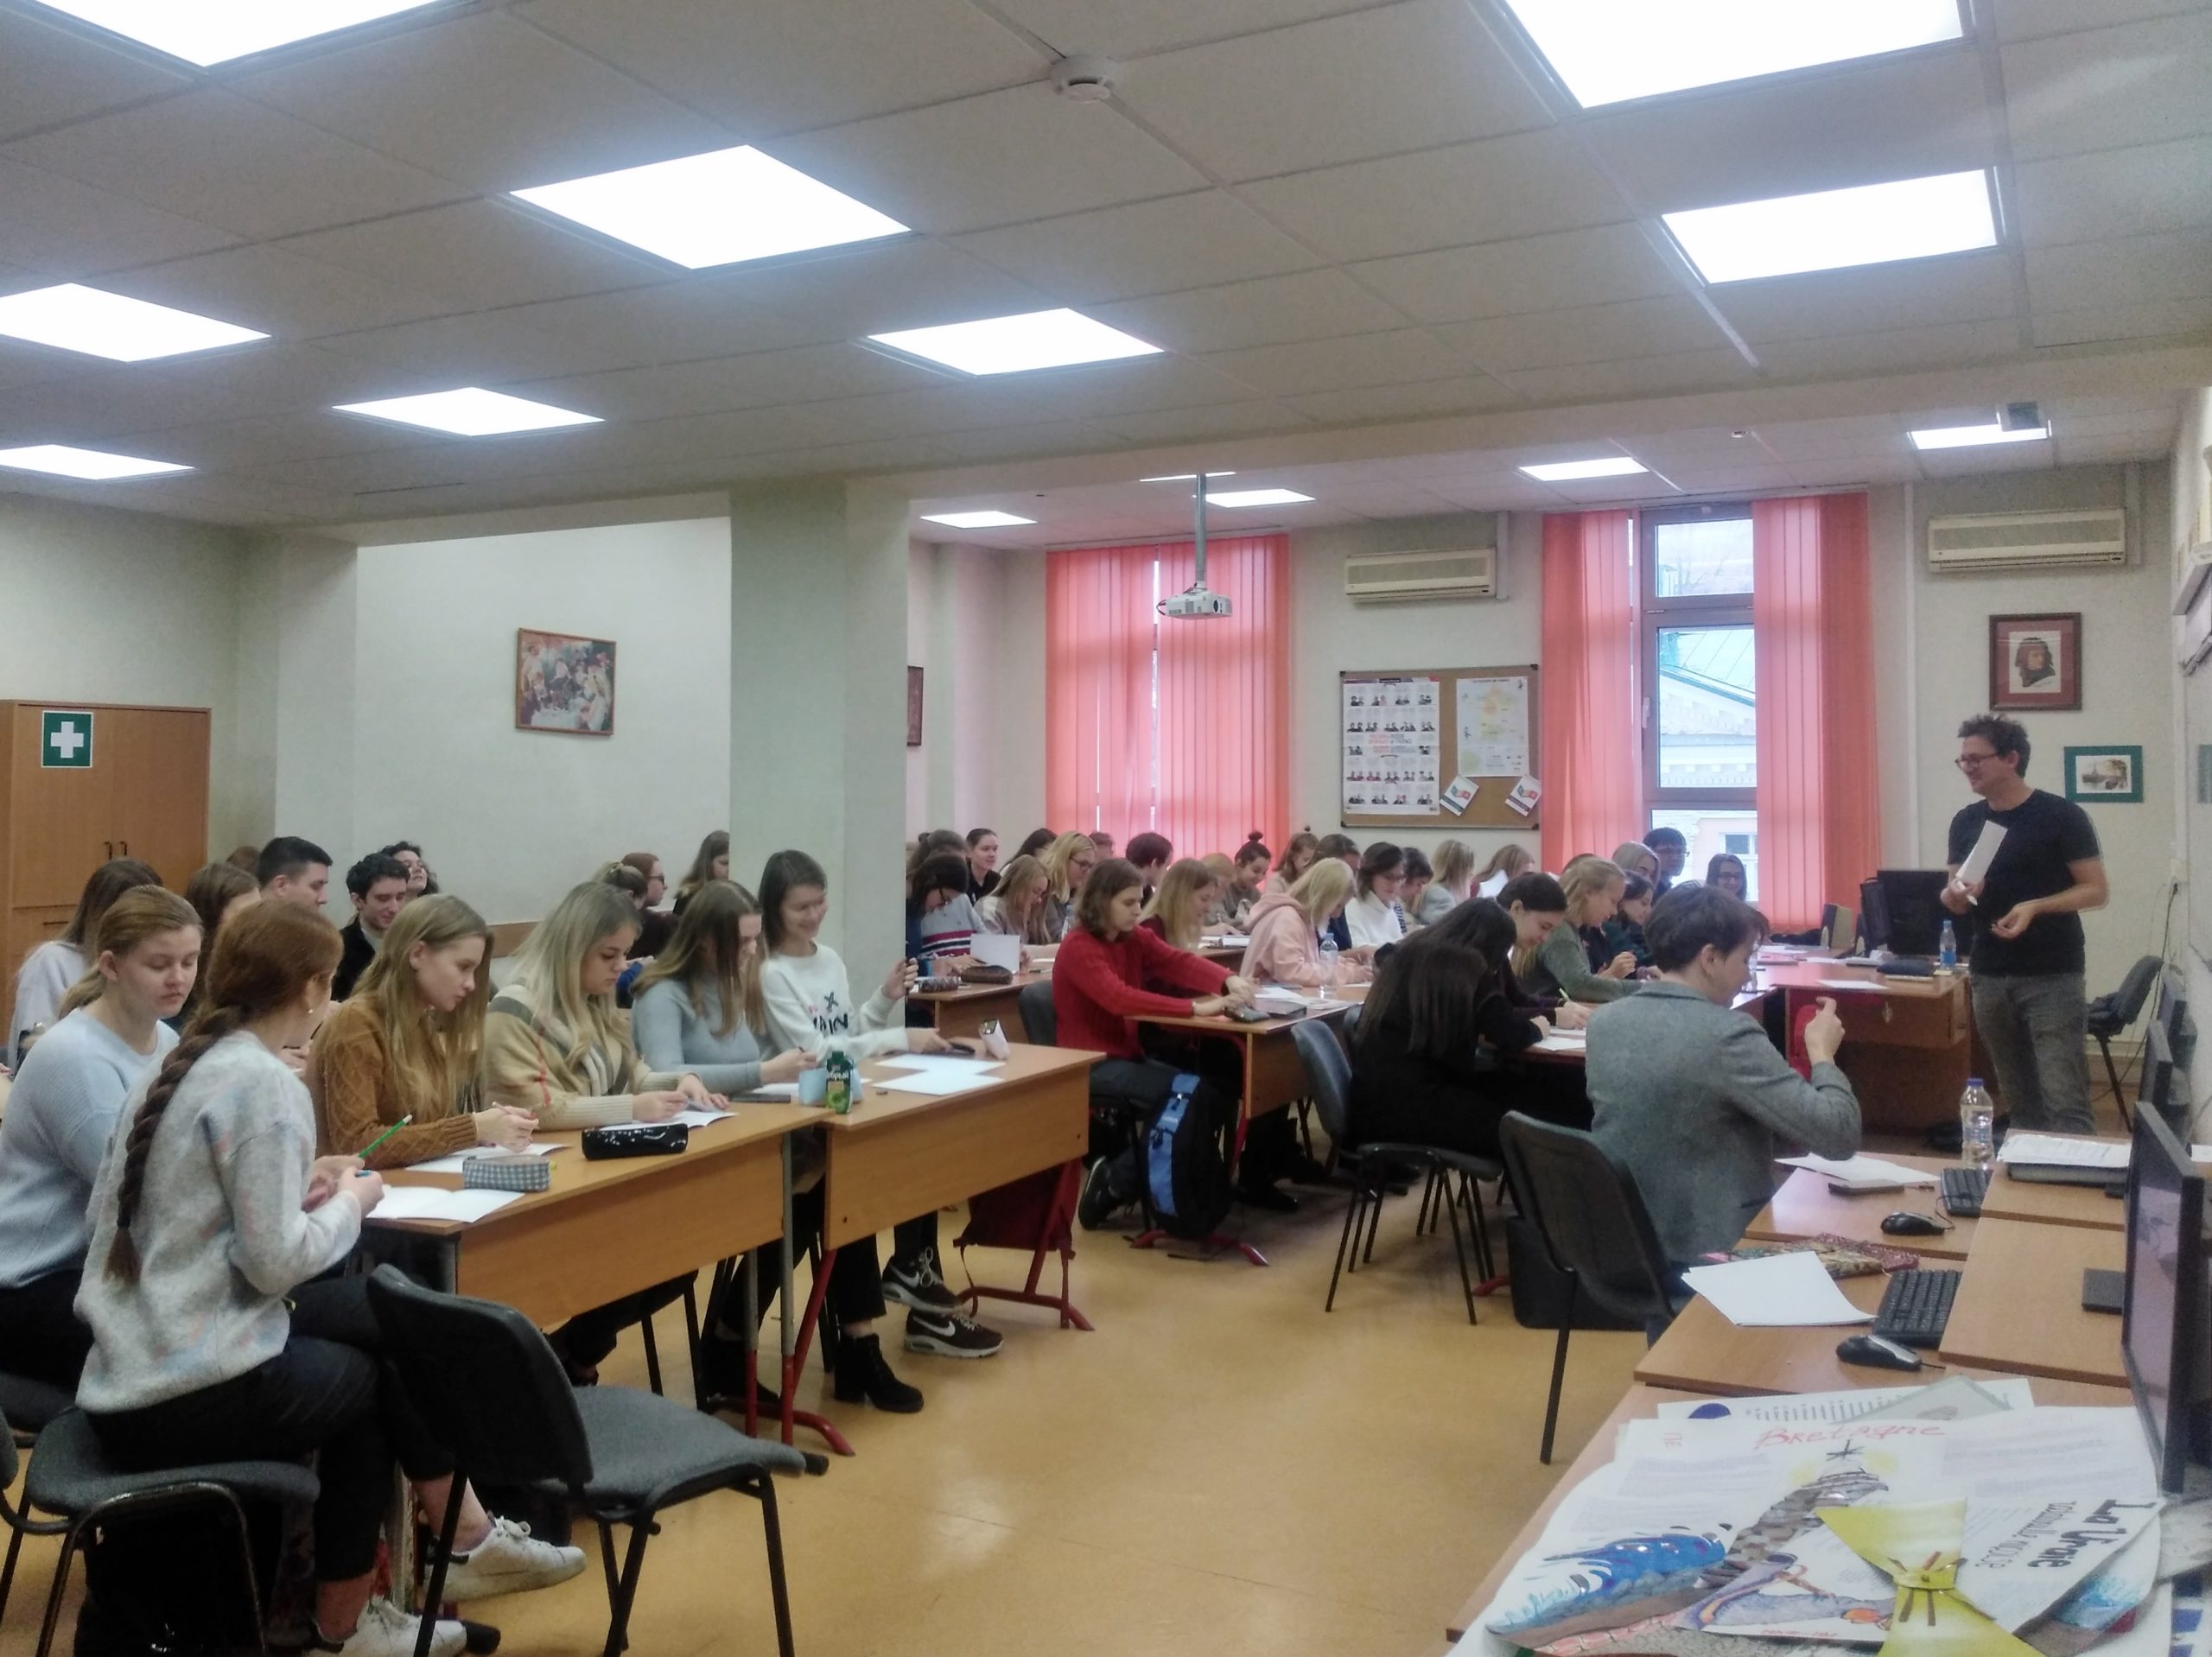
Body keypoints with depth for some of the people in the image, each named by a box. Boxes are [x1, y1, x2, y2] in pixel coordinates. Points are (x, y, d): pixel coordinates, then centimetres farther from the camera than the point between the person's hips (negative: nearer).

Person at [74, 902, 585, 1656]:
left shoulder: (178, 1066, 9)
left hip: (132, 1376, 7)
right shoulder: (264, 1083, -17)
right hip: (191, 1393, -7)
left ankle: (463, 1535, 22)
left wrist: (298, 1187, 8)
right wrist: (349, 1203, -2)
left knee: (379, 1310, 15)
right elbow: (277, 1263, -20)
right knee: (368, 1374, 17)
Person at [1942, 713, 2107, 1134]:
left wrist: (2035, 906, -22)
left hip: (2051, 977, -5)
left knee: (2064, 1103, -10)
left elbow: (2097, 891, -7)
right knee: (2019, 1102, 10)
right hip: (1989, 977, 5)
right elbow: (1954, 897, 15)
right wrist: (1954, 896, -9)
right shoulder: (1965, 822, 9)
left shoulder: (2061, 816, -7)